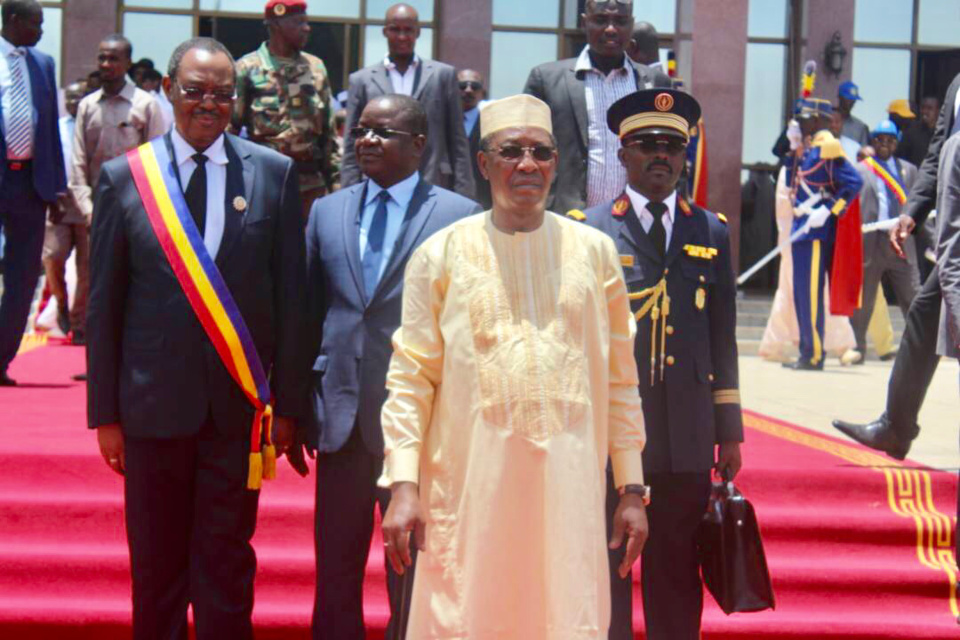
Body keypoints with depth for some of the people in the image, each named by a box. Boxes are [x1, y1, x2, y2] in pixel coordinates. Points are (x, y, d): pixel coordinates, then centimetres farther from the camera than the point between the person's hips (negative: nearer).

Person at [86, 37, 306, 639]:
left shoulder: (275, 173, 2)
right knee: (156, 567, 10)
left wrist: (288, 402, 0)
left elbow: (292, 295, 3)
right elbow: (104, 303, 3)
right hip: (154, 402, 0)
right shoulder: (124, 177, 2)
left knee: (227, 565, 5)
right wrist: (105, 411, 1)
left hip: (240, 402, 0)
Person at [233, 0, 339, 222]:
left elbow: (327, 131, 14)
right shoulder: (248, 69, -2)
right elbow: (229, 129, -1)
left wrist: (335, 182, 8)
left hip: (311, 182, 4)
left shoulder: (316, 68, 10)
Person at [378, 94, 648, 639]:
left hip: (568, 487, 1)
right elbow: (410, 379, 1)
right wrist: (402, 486, -8)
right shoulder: (441, 255, 3)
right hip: (469, 487, -1)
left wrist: (633, 489, 7)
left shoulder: (595, 252, 8)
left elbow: (620, 380, 10)